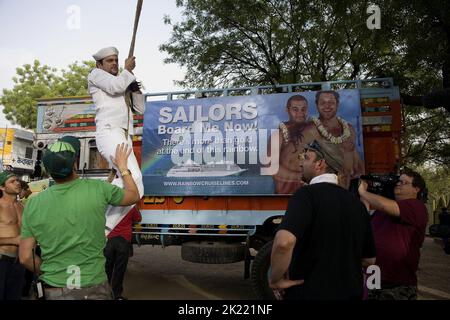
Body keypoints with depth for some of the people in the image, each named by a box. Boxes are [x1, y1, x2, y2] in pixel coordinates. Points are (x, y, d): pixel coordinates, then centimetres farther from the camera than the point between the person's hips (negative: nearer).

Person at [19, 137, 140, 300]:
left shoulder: (33, 204, -5)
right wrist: (122, 166, 18)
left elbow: (25, 257, -2)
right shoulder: (97, 188, -11)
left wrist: (48, 274, 14)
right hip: (93, 287, -1)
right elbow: (134, 196, 6)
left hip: (53, 291, 2)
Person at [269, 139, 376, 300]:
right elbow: (369, 259, 11)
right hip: (350, 292, 6)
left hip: (309, 293, -6)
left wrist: (275, 279, -20)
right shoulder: (356, 203, 2)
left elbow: (284, 242, -36)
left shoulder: (307, 194, -18)